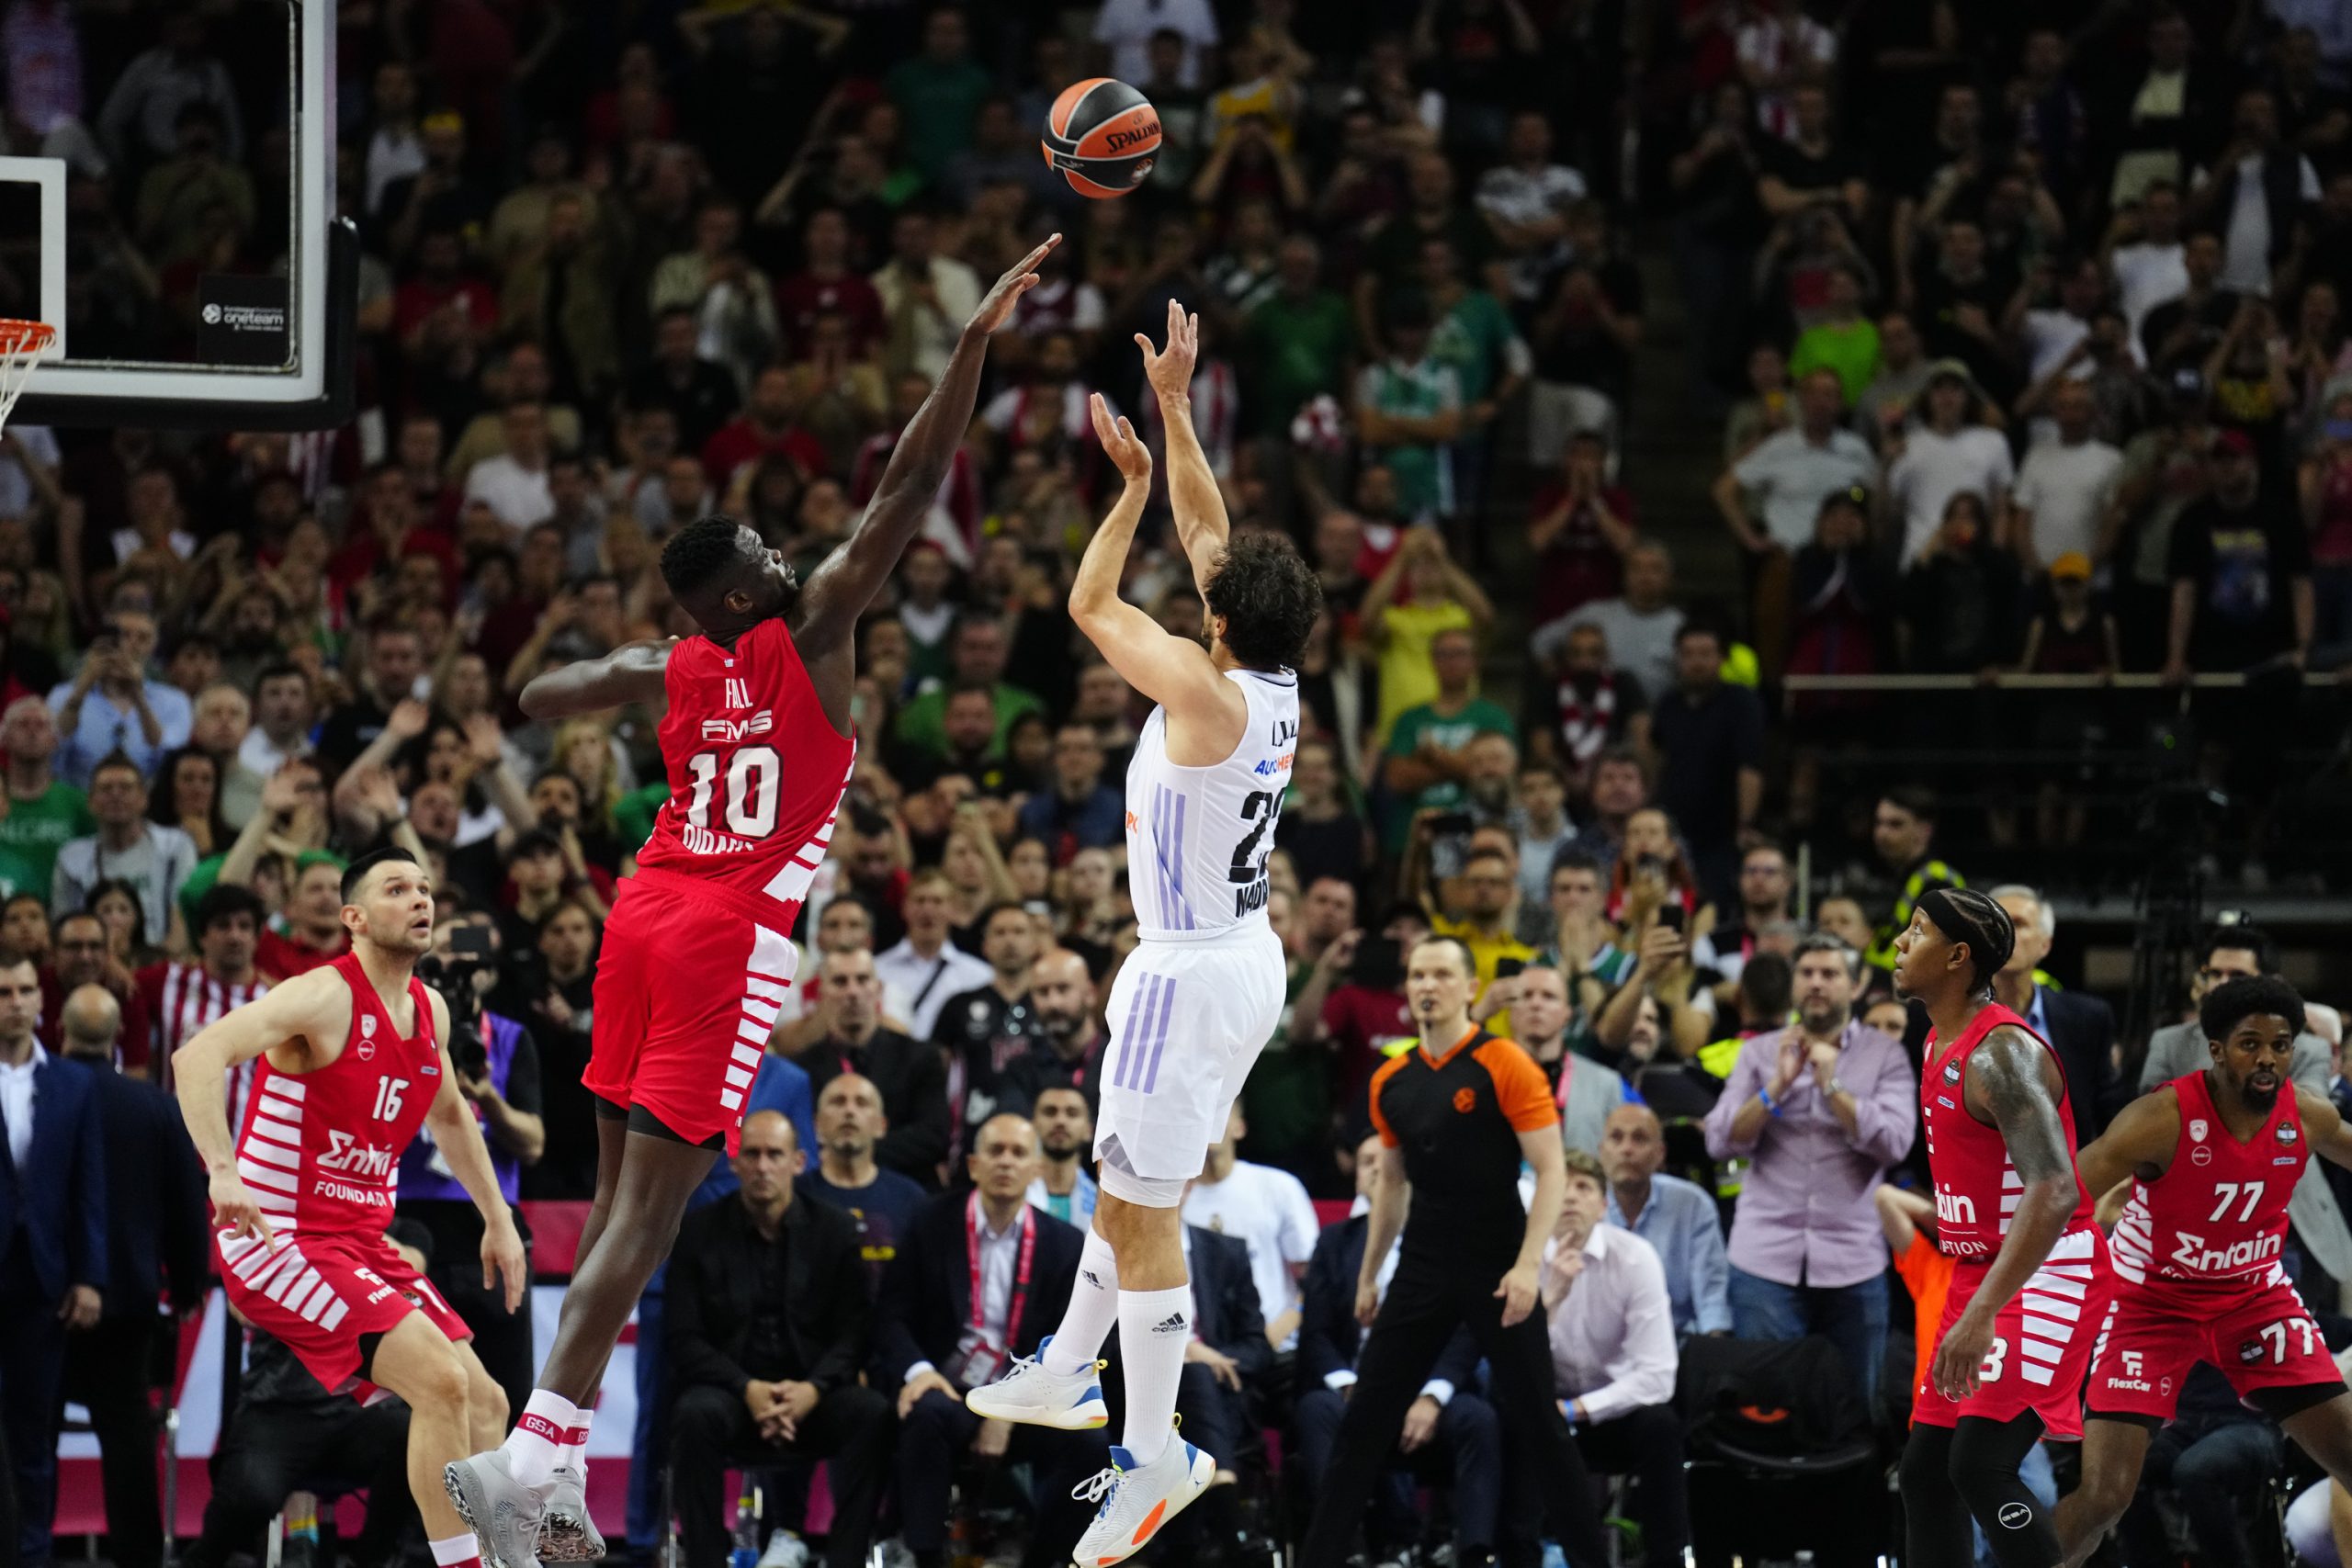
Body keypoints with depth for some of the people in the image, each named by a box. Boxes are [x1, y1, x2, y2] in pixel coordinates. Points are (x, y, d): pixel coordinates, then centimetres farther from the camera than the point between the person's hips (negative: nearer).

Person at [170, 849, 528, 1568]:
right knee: (442, 1382, -21)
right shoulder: (326, 997, -16)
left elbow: (449, 1116, 30)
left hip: (360, 1240, 9)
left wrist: (498, 1218, 28)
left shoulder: (429, 1011, 9)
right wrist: (222, 1170, -41)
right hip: (278, 1237, -9)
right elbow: (198, 1056, -30)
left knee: (483, 1406, 6)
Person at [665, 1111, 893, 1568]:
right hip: (730, 1393, -1)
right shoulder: (699, 1232, 3)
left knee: (873, 1414, -29)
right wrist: (747, 1390, -19)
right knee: (695, 1415, -35)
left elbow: (854, 1333, 1)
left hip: (812, 1397, 1)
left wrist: (812, 1389, -19)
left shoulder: (835, 1232, 6)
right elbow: (685, 1341, -2)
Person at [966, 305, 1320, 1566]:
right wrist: (1174, 406, 12)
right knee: (1128, 1172, 23)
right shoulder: (1277, 684, 1)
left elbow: (1090, 604, -11)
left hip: (1190, 975, -9)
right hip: (1245, 956, 9)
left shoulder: (1206, 695, -22)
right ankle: (1069, 1370, 37)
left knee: (1143, 1205, -4)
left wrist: (1135, 485, -1)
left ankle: (1157, 1455, -1)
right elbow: (1207, 530, 11)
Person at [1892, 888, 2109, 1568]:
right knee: (1925, 1470, 10)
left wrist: (1982, 1314, -39)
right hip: (1980, 1271, 10)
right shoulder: (1940, 1044, 11)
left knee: (1980, 1467, -22)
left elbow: (2054, 1192, -32)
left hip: (2047, 1275, -10)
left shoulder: (2002, 1053, -20)